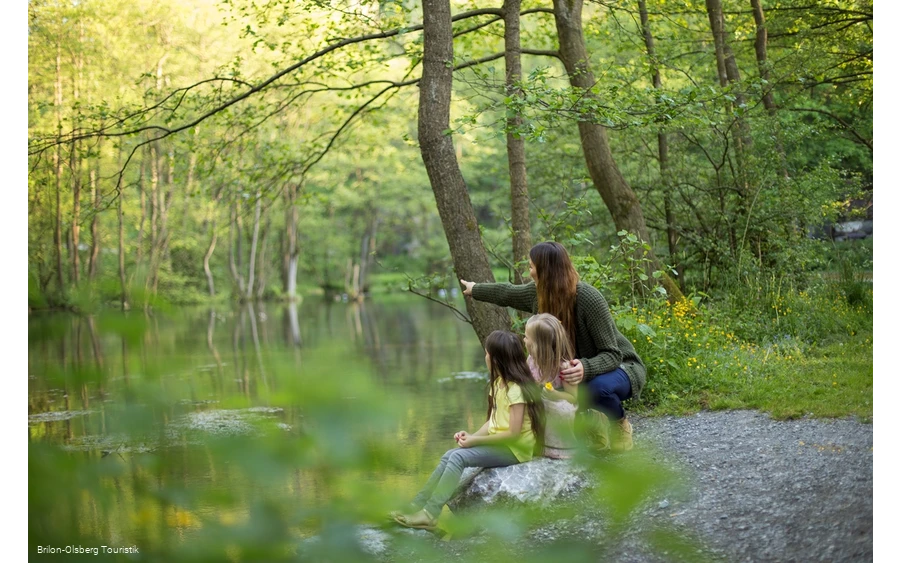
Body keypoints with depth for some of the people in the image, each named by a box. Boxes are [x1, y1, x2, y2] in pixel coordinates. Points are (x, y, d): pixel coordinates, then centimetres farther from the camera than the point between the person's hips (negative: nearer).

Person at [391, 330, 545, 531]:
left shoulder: (516, 389, -20)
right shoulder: (498, 383, 10)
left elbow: (513, 433, -23)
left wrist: (475, 440, -16)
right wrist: (473, 435, -7)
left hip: (514, 449, -9)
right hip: (498, 443, 9)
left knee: (459, 457, -24)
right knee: (449, 456, -7)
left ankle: (430, 514, -24)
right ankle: (417, 505, -8)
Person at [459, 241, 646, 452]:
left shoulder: (589, 299, -31)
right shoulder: (539, 292, -11)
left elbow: (612, 355, -30)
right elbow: (506, 293, 13)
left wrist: (586, 368, -50)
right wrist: (475, 289, 29)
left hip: (620, 366, -7)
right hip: (577, 367, 7)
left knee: (597, 387, -41)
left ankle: (620, 423, -5)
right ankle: (590, 418, 9)